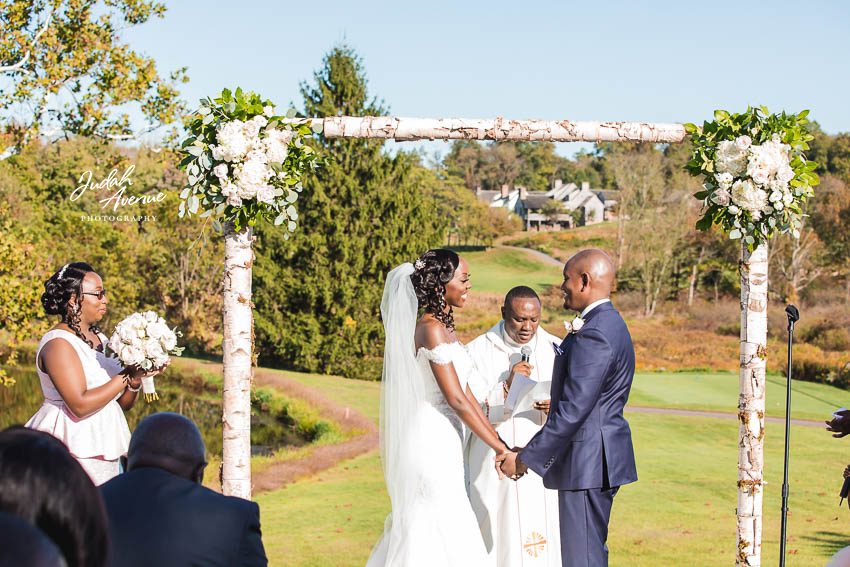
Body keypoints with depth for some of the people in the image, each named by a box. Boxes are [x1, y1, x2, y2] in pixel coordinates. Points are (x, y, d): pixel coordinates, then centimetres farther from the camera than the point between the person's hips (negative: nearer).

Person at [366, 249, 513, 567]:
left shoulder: (444, 327, 14)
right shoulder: (431, 330, -16)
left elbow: (466, 394, 14)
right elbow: (456, 399, -19)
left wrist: (499, 442, 11)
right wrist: (501, 449, -16)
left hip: (441, 445, 9)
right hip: (431, 443, -9)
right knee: (445, 541, -6)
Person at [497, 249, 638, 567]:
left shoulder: (594, 334, -20)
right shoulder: (610, 324, 14)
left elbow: (572, 412, -23)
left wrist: (525, 459, -18)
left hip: (586, 462, -11)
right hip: (601, 458, 11)